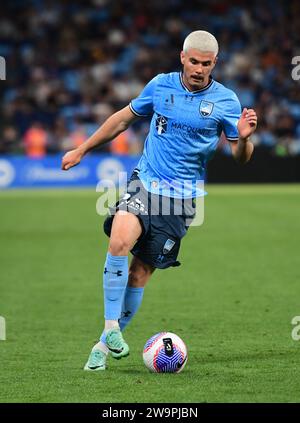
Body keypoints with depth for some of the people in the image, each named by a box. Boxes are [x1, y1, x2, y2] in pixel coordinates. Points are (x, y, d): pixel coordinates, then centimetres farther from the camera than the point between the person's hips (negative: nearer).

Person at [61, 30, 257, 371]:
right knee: (119, 241, -27)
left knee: (141, 270, -3)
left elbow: (240, 156, 1)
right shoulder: (161, 85, 2)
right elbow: (124, 118, 17)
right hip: (145, 181, 1)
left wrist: (244, 137, -23)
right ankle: (111, 327, -19)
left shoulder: (225, 100, -3)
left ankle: (106, 344, 12)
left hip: (182, 197, -1)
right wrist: (82, 150, 20)